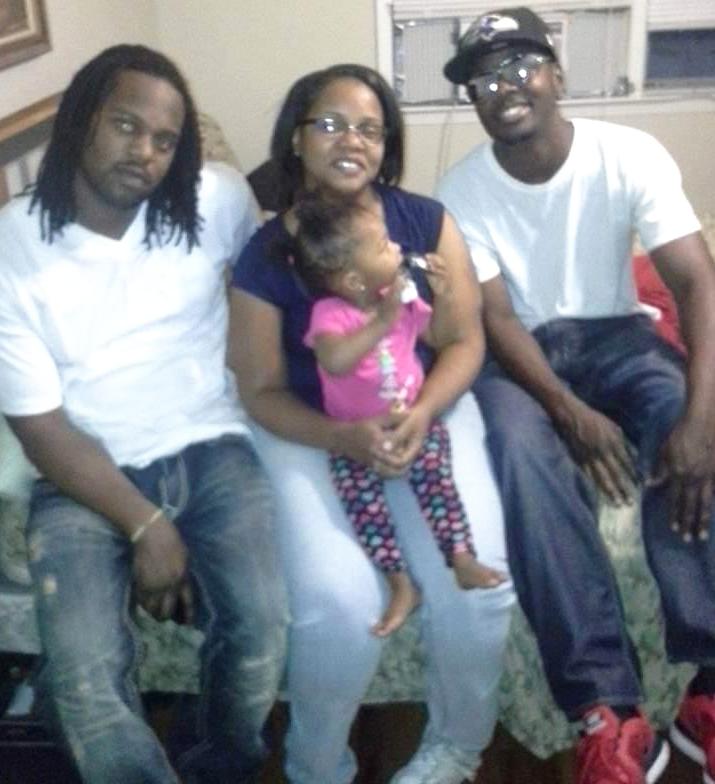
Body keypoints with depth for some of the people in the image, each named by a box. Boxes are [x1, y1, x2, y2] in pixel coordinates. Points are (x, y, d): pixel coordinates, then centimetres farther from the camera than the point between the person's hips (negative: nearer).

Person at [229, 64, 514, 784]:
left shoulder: (426, 222, -2)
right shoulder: (265, 255, -6)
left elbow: (466, 339, -2)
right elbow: (262, 392, -4)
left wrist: (421, 414, -21)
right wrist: (342, 437, -22)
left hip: (428, 409, 2)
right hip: (311, 431, -1)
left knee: (474, 581, -21)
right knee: (337, 603, -25)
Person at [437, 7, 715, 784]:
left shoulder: (629, 155, -11)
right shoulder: (461, 190, -9)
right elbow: (494, 320, -14)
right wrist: (571, 413, -32)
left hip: (614, 335, 1)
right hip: (521, 354, 0)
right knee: (521, 448, -35)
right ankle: (609, 711, -32)